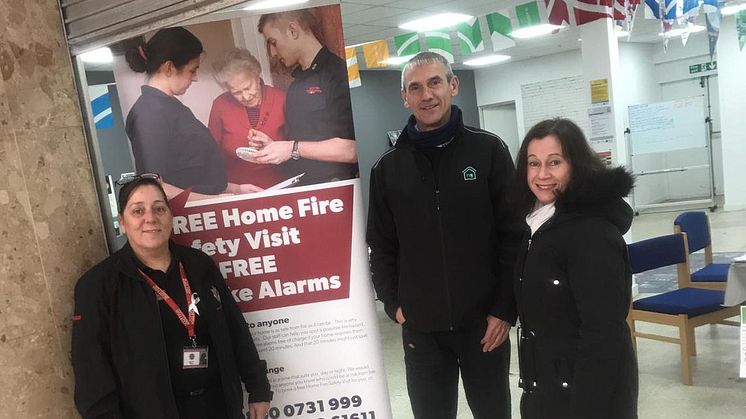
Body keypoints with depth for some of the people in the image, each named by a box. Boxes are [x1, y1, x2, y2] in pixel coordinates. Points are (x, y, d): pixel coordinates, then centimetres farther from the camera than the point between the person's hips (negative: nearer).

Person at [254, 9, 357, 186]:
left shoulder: (338, 72, -8)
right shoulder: (295, 84, 18)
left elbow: (353, 149, -16)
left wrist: (293, 149, -12)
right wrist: (273, 145, 10)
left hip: (332, 190, -6)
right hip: (297, 190, 6)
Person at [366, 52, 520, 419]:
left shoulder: (488, 151, -3)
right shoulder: (388, 168, 3)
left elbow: (514, 234, -5)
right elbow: (382, 246, 7)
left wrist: (505, 308, -9)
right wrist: (393, 304, -1)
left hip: (485, 320, -1)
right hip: (420, 326, 2)